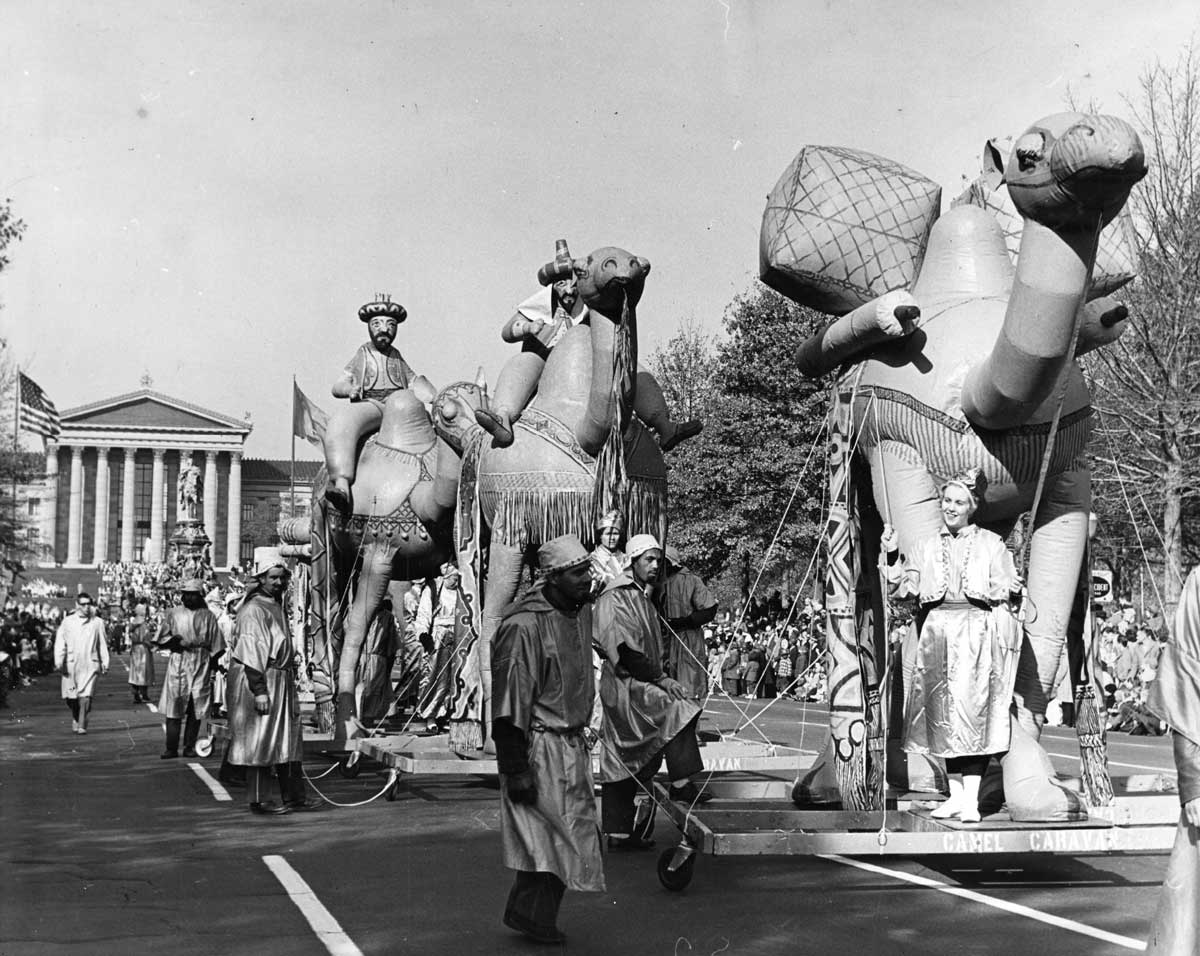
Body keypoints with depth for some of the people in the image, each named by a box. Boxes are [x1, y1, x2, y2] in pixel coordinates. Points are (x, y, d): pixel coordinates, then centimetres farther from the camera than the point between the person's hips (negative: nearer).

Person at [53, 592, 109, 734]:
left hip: (90, 664, -1)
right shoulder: (67, 622, 6)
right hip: (71, 664, 1)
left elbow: (103, 644, 11)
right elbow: (60, 643, 3)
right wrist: (59, 661, -6)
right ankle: (75, 718, 30)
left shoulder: (97, 622, 7)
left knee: (85, 695, -13)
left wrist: (105, 663, 9)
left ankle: (82, 725, -10)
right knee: (70, 696, 3)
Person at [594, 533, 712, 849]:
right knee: (677, 709, -24)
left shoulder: (643, 598, 19)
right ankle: (681, 785, -19)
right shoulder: (617, 598, -11)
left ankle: (618, 832, 9)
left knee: (623, 764, 8)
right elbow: (625, 651, -18)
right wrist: (661, 679, -16)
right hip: (625, 684, -9)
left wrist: (661, 678, 6)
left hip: (641, 684, 9)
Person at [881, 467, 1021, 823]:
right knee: (943, 714, 4)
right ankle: (955, 794, 13)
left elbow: (1003, 592, 7)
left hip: (977, 633, -3)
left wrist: (1010, 590, -12)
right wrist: (892, 555, -2)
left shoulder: (992, 545, 8)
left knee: (973, 711, -10)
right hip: (937, 631, 3)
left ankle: (971, 799, -10)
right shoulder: (925, 546, 15)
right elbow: (903, 589, 8)